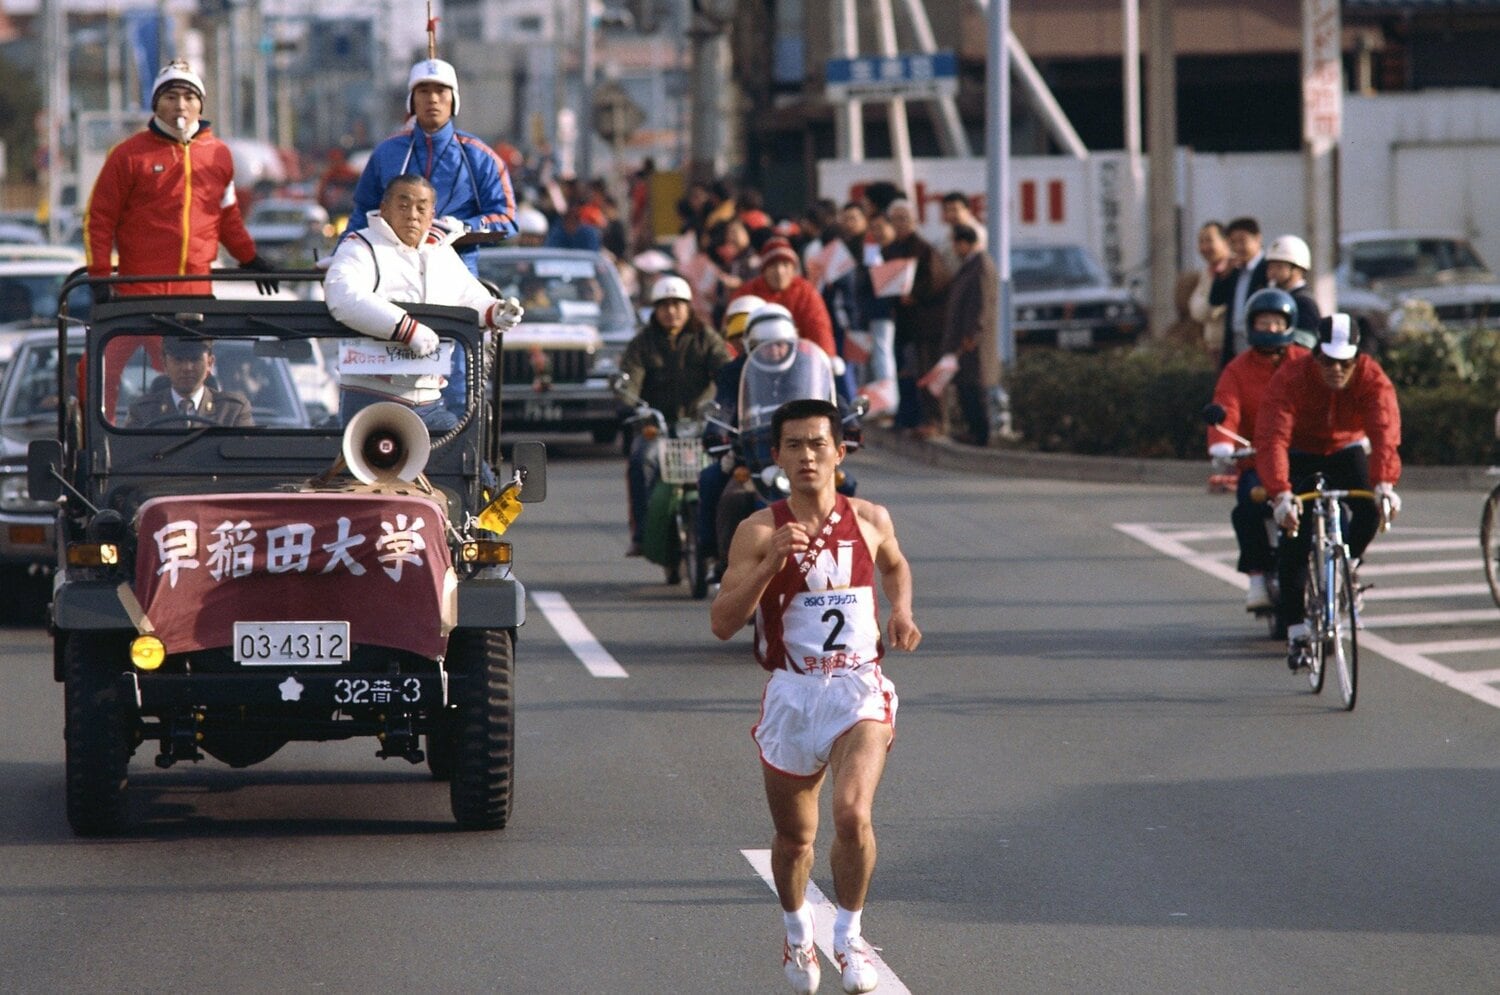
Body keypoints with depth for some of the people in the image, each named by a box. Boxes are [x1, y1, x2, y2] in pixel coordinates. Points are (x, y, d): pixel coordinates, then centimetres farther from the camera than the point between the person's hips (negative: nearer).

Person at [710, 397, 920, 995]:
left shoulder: (871, 521, 4)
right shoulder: (759, 532, -5)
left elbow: (895, 566, 28)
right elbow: (722, 623, -12)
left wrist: (901, 611, 8)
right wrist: (770, 563, -23)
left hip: (859, 690, 0)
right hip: (791, 694, 0)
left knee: (853, 814, -22)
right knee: (794, 837, 13)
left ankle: (848, 935, -1)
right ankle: (797, 933, 42)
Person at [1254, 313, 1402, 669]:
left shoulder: (1372, 379, -27)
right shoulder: (1290, 380, -31)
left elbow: (1385, 432, -41)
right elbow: (1272, 439, -42)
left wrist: (1385, 483, -59)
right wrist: (1281, 494, -57)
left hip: (1346, 450, 1)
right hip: (1300, 455, -1)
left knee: (1370, 510, -26)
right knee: (1294, 540, -15)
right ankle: (1296, 635, -5)